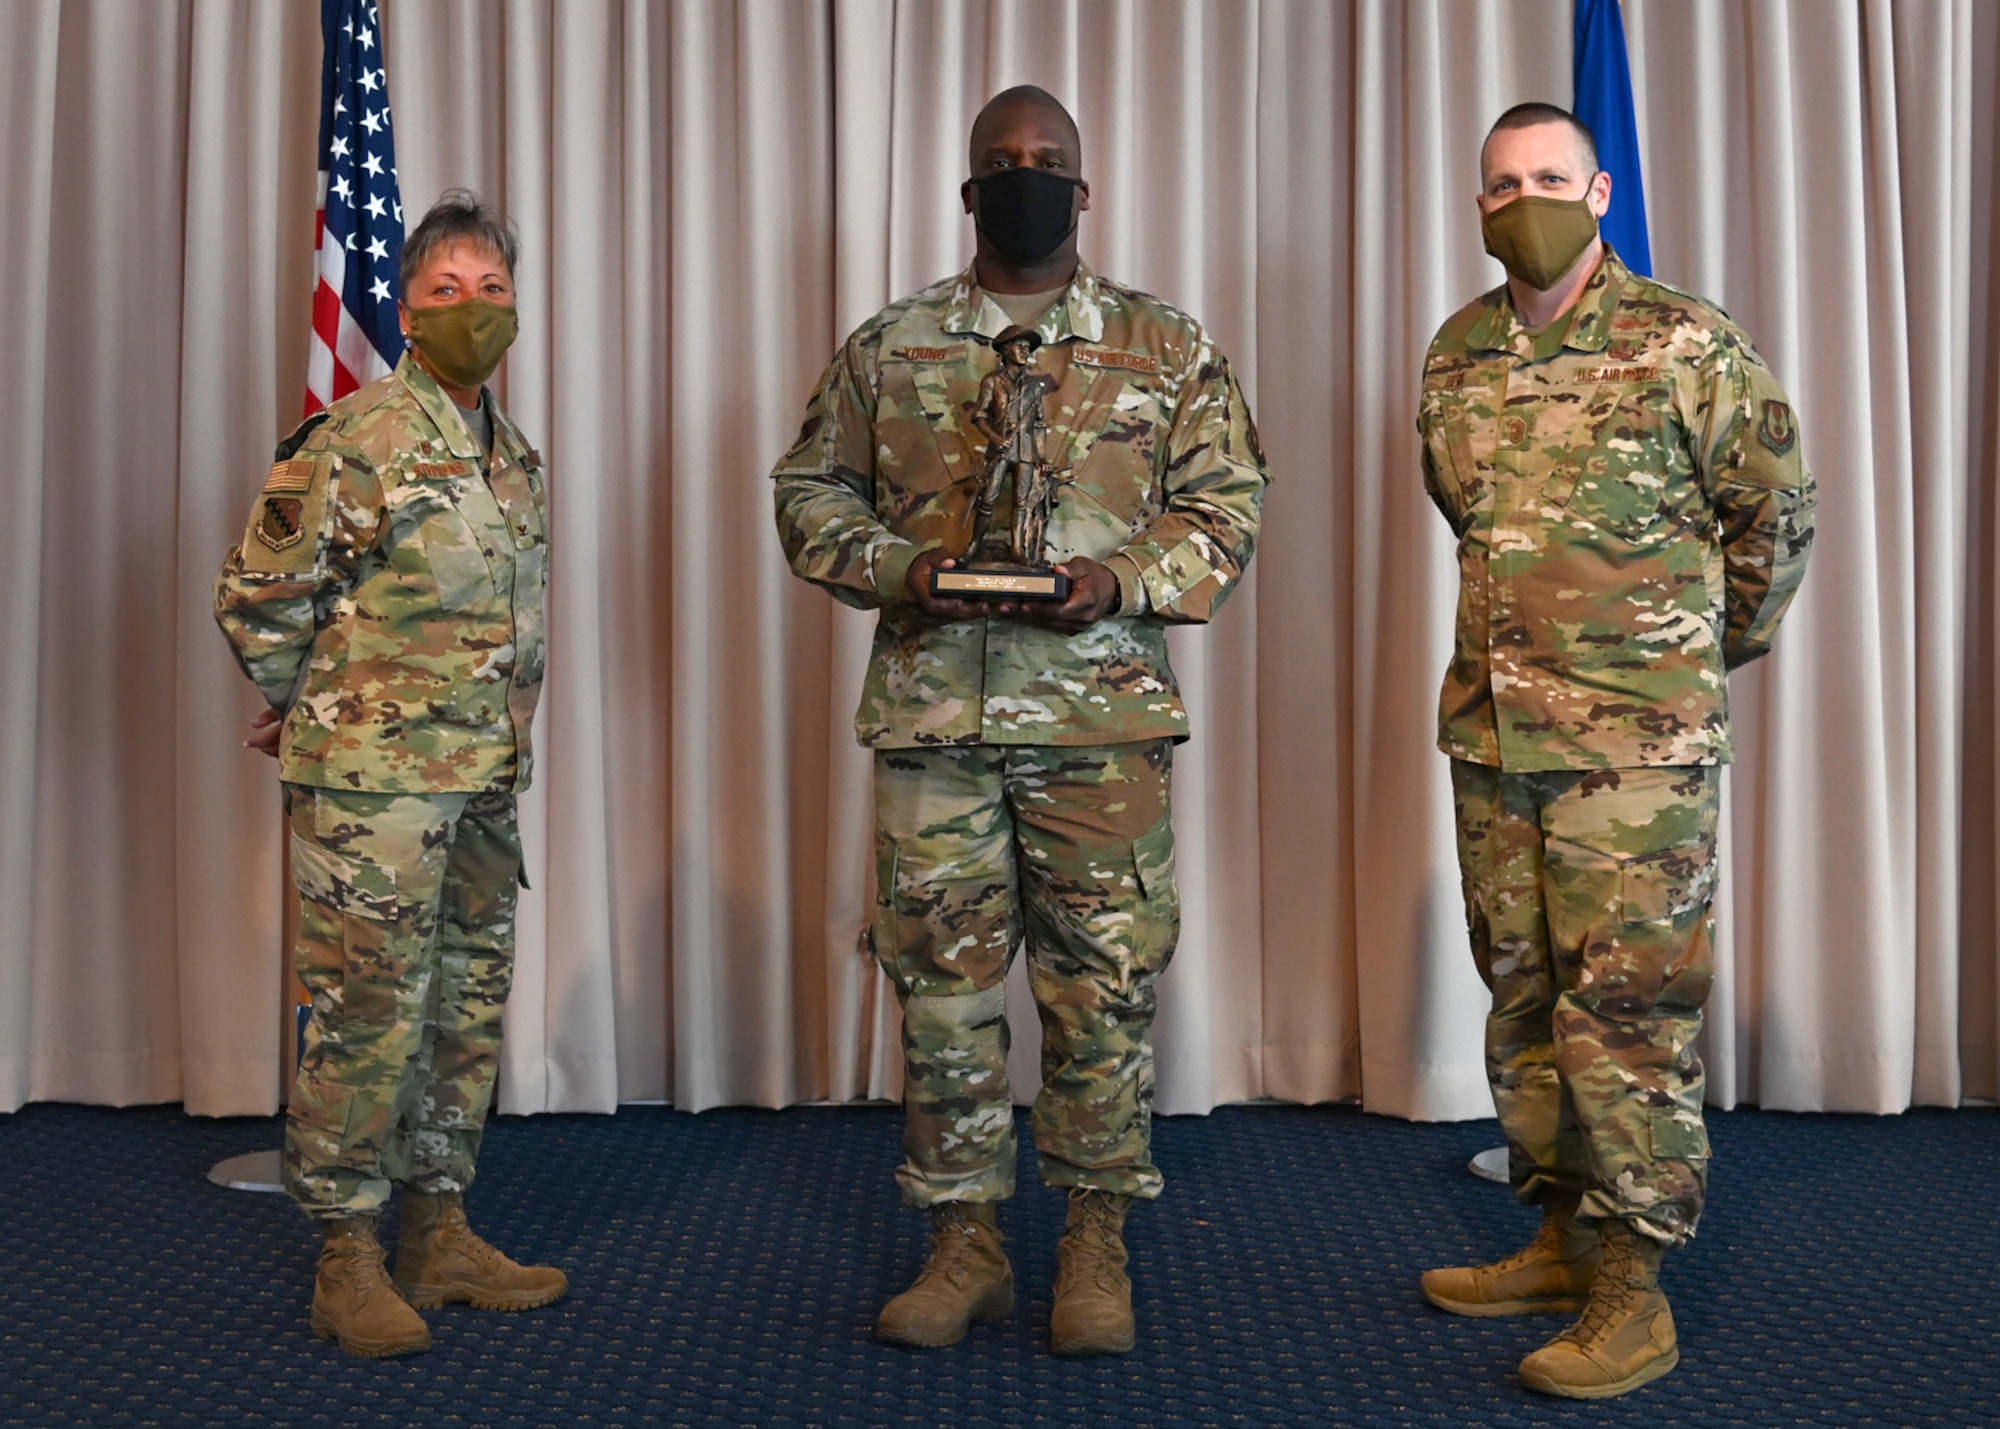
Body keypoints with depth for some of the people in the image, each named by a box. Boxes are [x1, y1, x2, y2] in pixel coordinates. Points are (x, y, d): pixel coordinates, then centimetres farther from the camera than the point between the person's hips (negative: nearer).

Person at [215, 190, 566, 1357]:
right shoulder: (352, 442, -10)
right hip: (374, 781, -7)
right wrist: (312, 708, 4)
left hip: (487, 779, 7)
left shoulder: (520, 460, 13)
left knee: (470, 1009, 12)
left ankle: (442, 1234, 24)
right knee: (370, 1016, -3)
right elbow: (256, 598, -7)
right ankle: (349, 1258, 10)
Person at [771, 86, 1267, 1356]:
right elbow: (811, 490, 11)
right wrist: (896, 569, -8)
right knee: (945, 985, 7)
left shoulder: (1168, 347, 7)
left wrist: (1126, 583, -12)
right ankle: (965, 1241, 22)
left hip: (1105, 716, -1)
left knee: (1106, 986, 4)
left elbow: (1226, 503, 6)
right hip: (931, 715, 1)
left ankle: (1098, 1245, 21)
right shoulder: (887, 348, 10)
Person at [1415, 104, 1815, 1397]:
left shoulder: (1690, 345, -6)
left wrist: (1719, 649, 13)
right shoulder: (1456, 357, 11)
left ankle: (1634, 1292, 5)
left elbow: (1775, 514, 4)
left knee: (1629, 1004, -5)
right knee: (1522, 993, 12)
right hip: (1491, 730, 6)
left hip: (1638, 741, -6)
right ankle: (1563, 1241, 26)